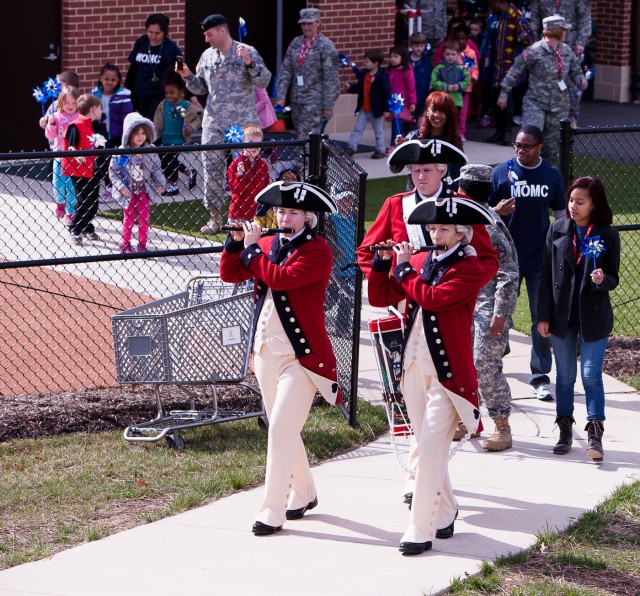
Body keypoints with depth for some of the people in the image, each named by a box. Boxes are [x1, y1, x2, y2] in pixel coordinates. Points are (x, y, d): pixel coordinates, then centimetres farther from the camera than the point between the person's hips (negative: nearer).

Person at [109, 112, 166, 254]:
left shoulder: (150, 152, -8)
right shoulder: (121, 153, -17)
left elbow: (156, 169, 2)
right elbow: (113, 172, -13)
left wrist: (160, 183, -10)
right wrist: (121, 187, -21)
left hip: (144, 190, 2)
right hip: (127, 192, -2)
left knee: (145, 218, 4)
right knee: (129, 218, 9)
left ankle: (142, 245, 17)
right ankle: (125, 245, 25)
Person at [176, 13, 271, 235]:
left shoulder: (247, 53, -4)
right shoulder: (207, 56, 11)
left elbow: (264, 82, -13)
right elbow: (201, 88, 20)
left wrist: (249, 63, -27)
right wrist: (188, 76, 2)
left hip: (241, 123, -5)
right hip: (213, 123, 5)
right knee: (212, 169, 3)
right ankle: (215, 217, 10)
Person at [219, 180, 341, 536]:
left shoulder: (318, 251, -11)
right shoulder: (269, 245, 10)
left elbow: (281, 278, -24)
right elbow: (230, 274, 9)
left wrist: (252, 249, -14)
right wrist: (236, 242, -4)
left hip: (302, 355, -7)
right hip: (267, 350, 7)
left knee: (281, 427, -13)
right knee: (284, 428, 16)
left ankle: (273, 512, -10)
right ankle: (304, 494, 32)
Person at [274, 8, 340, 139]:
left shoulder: (325, 45, -5)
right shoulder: (296, 43, 11)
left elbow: (331, 77, -8)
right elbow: (285, 70, 9)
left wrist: (328, 105, -12)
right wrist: (280, 96, 0)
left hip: (315, 100, -6)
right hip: (297, 99, 6)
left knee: (306, 138, -14)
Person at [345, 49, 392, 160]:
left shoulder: (382, 76, -18)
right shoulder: (364, 74, 3)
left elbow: (387, 93, -17)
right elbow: (359, 87, 14)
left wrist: (386, 109, -19)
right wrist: (350, 88, -6)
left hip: (375, 110, -6)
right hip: (363, 109, 6)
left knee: (378, 131, 8)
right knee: (358, 128, 7)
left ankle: (380, 150, 18)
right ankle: (351, 147, 10)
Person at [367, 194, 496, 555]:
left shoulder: (470, 269, -8)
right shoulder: (421, 261, 11)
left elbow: (431, 298, -22)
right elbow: (379, 297, 9)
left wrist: (404, 267, -11)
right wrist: (383, 261, -4)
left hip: (447, 371, -7)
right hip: (415, 366, 7)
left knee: (431, 448, -11)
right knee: (429, 447, 14)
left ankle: (422, 531, -12)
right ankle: (445, 515, 28)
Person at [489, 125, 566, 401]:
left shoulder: (552, 175, 2)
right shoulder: (502, 172, -4)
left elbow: (560, 213, 11)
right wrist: (498, 211, -22)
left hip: (541, 260, 1)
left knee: (543, 319, 4)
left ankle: (540, 377, 13)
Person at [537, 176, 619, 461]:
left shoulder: (607, 235, -4)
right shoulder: (558, 230, 1)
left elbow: (613, 278, 1)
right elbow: (546, 275, 3)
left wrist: (603, 280, -23)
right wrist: (543, 316, -1)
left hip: (593, 317, -2)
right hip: (562, 315, 2)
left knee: (591, 374, -6)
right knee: (565, 376, 10)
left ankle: (595, 435, -3)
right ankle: (565, 430, 21)